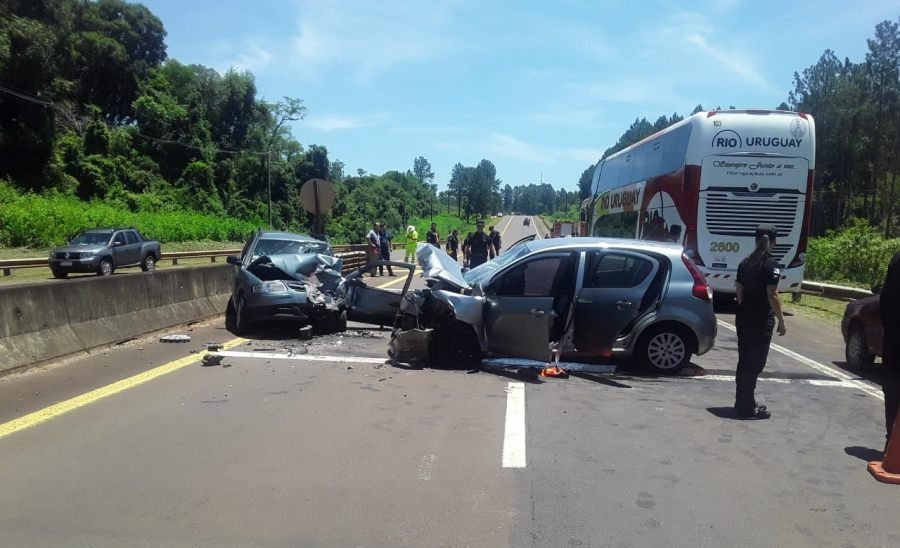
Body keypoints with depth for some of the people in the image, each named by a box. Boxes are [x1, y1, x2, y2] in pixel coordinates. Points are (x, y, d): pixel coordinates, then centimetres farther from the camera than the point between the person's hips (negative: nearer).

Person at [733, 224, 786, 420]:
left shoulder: (745, 263, 8)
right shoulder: (770, 264, -12)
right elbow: (772, 296, -15)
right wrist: (781, 321, -8)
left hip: (743, 318, 7)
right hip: (762, 321, -7)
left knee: (745, 361, 14)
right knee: (755, 363, -1)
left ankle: (742, 403, 21)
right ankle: (747, 407, 3)